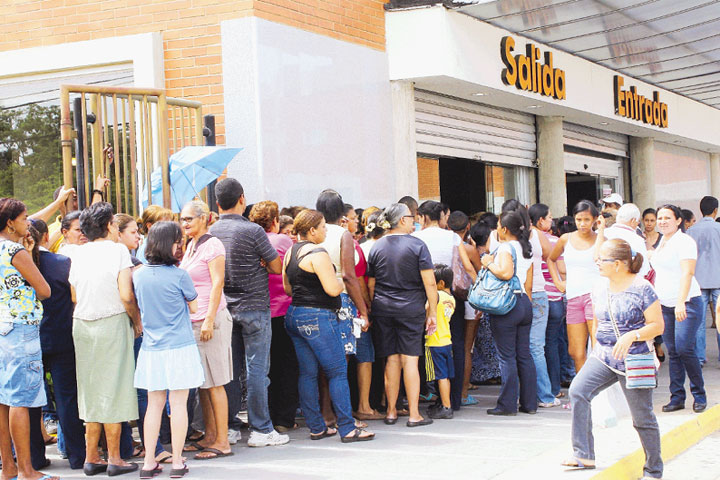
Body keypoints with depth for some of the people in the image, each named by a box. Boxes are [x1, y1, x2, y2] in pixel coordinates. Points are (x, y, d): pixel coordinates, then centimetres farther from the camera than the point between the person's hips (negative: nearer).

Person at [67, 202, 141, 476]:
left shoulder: (78, 253, 7)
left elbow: (74, 296, 8)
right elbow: (126, 295, -15)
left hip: (82, 326, 5)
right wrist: (137, 320, -1)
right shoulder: (118, 250, -7)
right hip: (113, 323, -5)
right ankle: (114, 459, 4)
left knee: (90, 391, 12)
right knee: (112, 390, 1)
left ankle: (91, 458, 14)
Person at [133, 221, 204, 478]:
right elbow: (194, 307, 3)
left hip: (151, 348, 4)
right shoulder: (179, 275, -11)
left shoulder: (138, 275, 3)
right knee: (178, 404, 1)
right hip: (179, 347, -4)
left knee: (154, 404, 10)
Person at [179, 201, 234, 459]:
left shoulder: (212, 245, -9)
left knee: (214, 383, -6)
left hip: (210, 319, -8)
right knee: (201, 382, 10)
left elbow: (217, 283, -15)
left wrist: (209, 320, -20)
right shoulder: (191, 245, 16)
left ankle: (222, 442, -2)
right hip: (191, 320, 8)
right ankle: (210, 435, 17)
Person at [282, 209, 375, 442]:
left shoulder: (290, 253, 11)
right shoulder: (317, 253, -15)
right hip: (317, 318, -9)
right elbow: (333, 289, -19)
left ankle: (316, 427, 14)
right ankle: (347, 429, -5)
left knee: (307, 373, 10)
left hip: (294, 315, 9)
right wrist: (341, 281, 1)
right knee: (338, 372, -4)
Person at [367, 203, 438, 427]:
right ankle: (414, 414, 0)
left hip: (382, 308, 4)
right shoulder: (417, 245, -6)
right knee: (410, 359, -1)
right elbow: (429, 283, -8)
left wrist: (372, 311, 20)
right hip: (411, 309, -4)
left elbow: (371, 284, 11)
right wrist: (432, 312, -2)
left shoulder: (376, 247, 6)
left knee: (391, 360, 10)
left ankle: (391, 411, 15)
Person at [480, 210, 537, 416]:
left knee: (507, 357, -4)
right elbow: (529, 285, 16)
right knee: (524, 355, 10)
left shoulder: (505, 247, -10)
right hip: (525, 303, 8)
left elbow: (505, 272, -27)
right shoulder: (526, 249, 14)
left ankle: (508, 404, -1)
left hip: (506, 305, -8)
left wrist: (489, 264, -12)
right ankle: (529, 403, 13)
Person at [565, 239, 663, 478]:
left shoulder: (642, 288, -12)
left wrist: (632, 336, -25)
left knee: (642, 417, 3)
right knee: (577, 391, -19)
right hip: (603, 357, 5)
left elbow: (657, 325, -11)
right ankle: (584, 455, -14)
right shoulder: (600, 288, 6)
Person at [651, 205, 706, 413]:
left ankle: (699, 395, 1)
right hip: (665, 305, 7)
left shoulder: (684, 241, -9)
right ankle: (677, 397, 8)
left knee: (684, 348, -13)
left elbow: (687, 273, -20)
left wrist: (681, 302, -30)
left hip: (687, 303, -7)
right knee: (672, 351, 4)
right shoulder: (662, 243, 16)